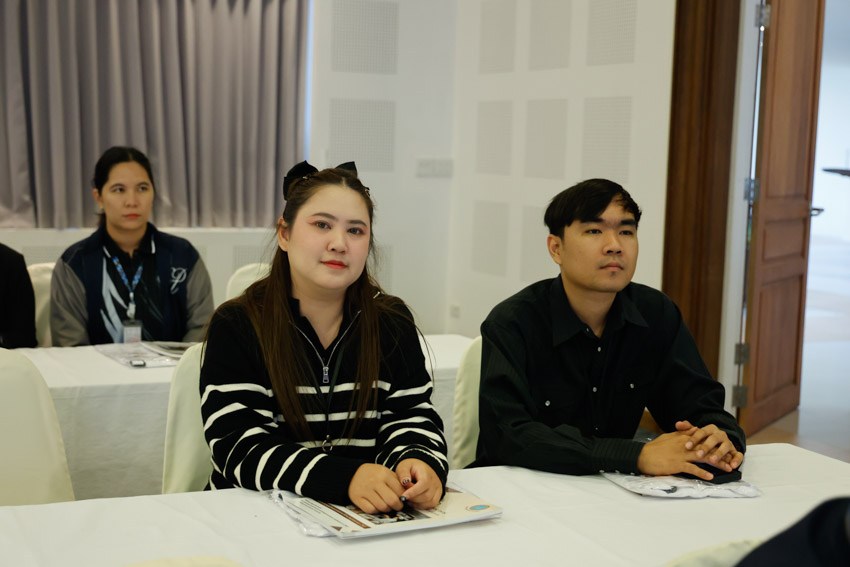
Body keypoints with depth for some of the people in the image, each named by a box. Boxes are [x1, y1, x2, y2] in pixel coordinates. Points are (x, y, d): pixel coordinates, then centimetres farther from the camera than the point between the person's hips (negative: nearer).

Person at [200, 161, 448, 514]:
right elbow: (240, 449, -13)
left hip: (374, 519, 4)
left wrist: (418, 462, -21)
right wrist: (345, 478, -29)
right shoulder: (236, 326, -4)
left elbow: (412, 418, 5)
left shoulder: (392, 322, 7)